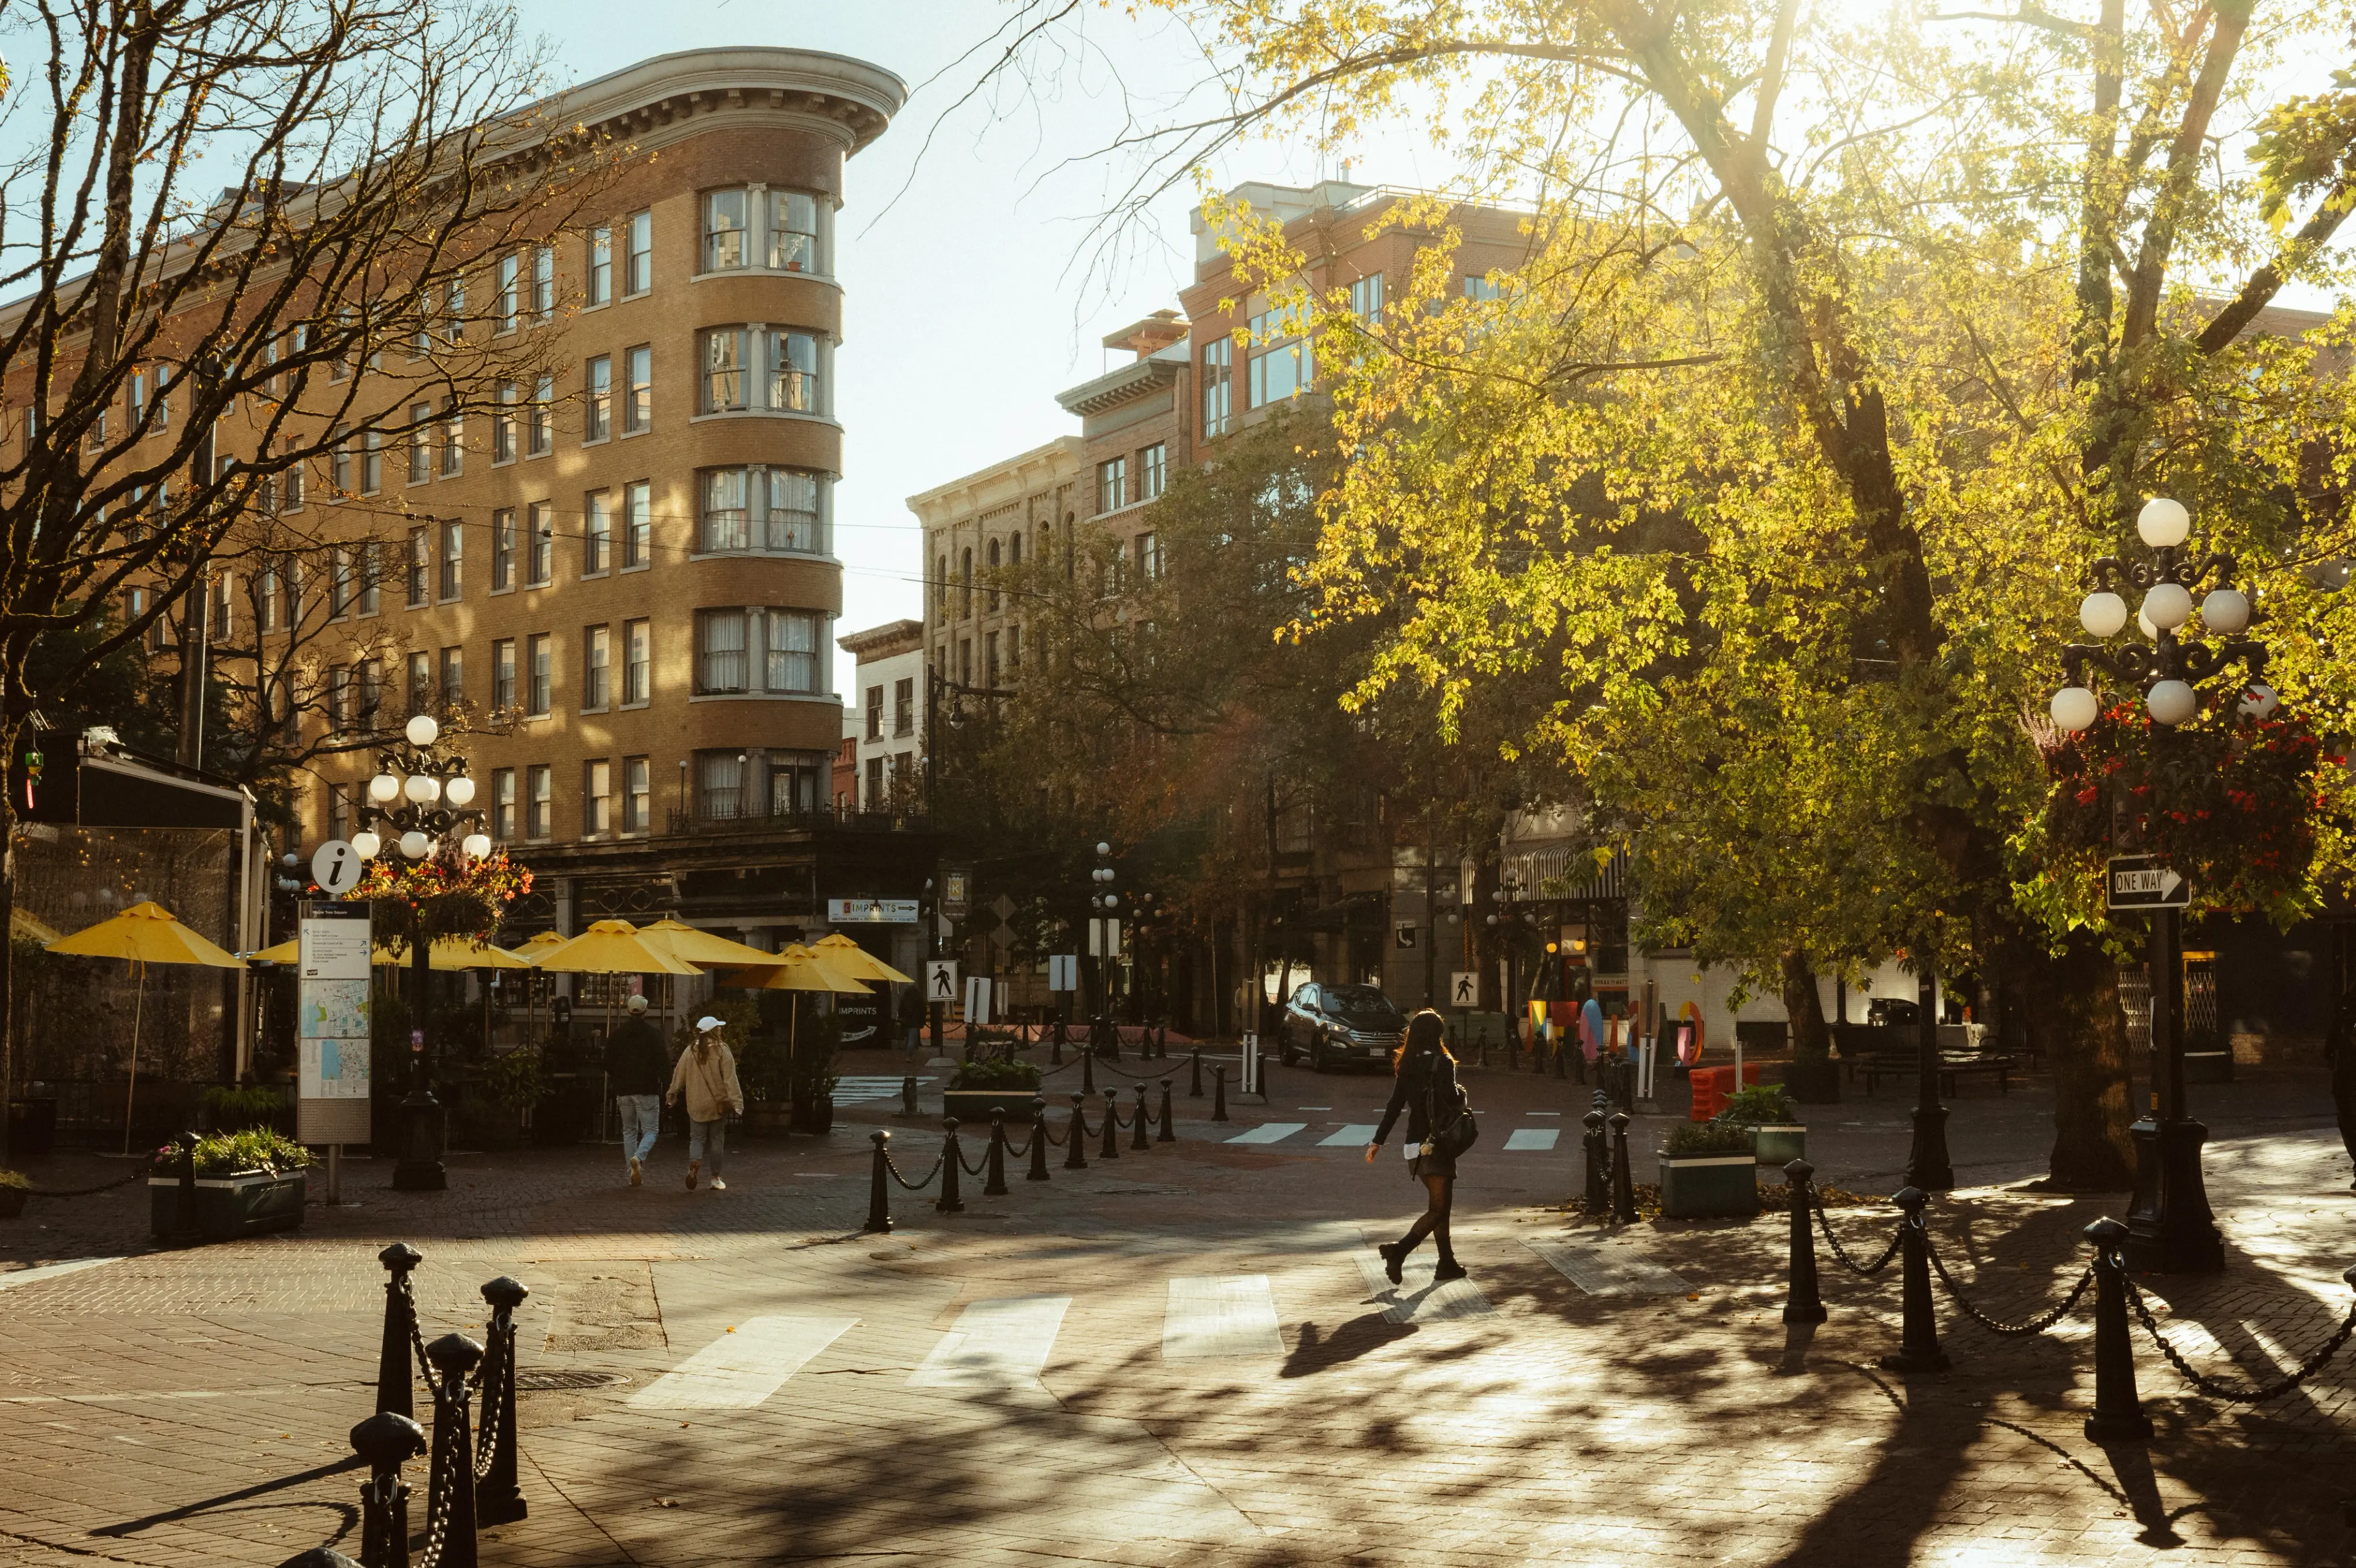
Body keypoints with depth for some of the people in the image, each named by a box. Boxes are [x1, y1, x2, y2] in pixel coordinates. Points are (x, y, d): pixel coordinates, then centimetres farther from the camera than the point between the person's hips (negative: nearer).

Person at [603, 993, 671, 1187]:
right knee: (651, 1130, 3)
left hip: (624, 1090, 3)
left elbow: (609, 1064, 8)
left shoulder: (617, 1034, 4)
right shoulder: (654, 1034, -7)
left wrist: (613, 1085, 18)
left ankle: (633, 1172, 9)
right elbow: (664, 1062, -9)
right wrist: (666, 1084, 0)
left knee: (629, 1131, 14)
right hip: (647, 1090, -3)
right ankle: (638, 1157, -24)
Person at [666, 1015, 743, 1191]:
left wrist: (672, 1095, 21)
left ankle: (694, 1163, -20)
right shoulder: (721, 1050, -8)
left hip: (696, 1105, 2)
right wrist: (736, 1100, -15)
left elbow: (679, 1075, 6)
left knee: (697, 1137, 10)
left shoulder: (690, 1051, 0)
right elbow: (730, 1078, -14)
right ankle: (715, 1178, 13)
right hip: (718, 1103, -2)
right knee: (717, 1139, 10)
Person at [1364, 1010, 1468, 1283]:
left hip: (1415, 1145, 7)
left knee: (1440, 1204, 18)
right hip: (1437, 1143, -7)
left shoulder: (1406, 1065, 7)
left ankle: (1447, 1263, 19)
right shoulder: (1442, 1063, -11)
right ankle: (1399, 1250, -24)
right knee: (1439, 1207, -7)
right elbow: (1449, 1102, -19)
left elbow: (1395, 1105, 6)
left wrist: (1378, 1140, 9)